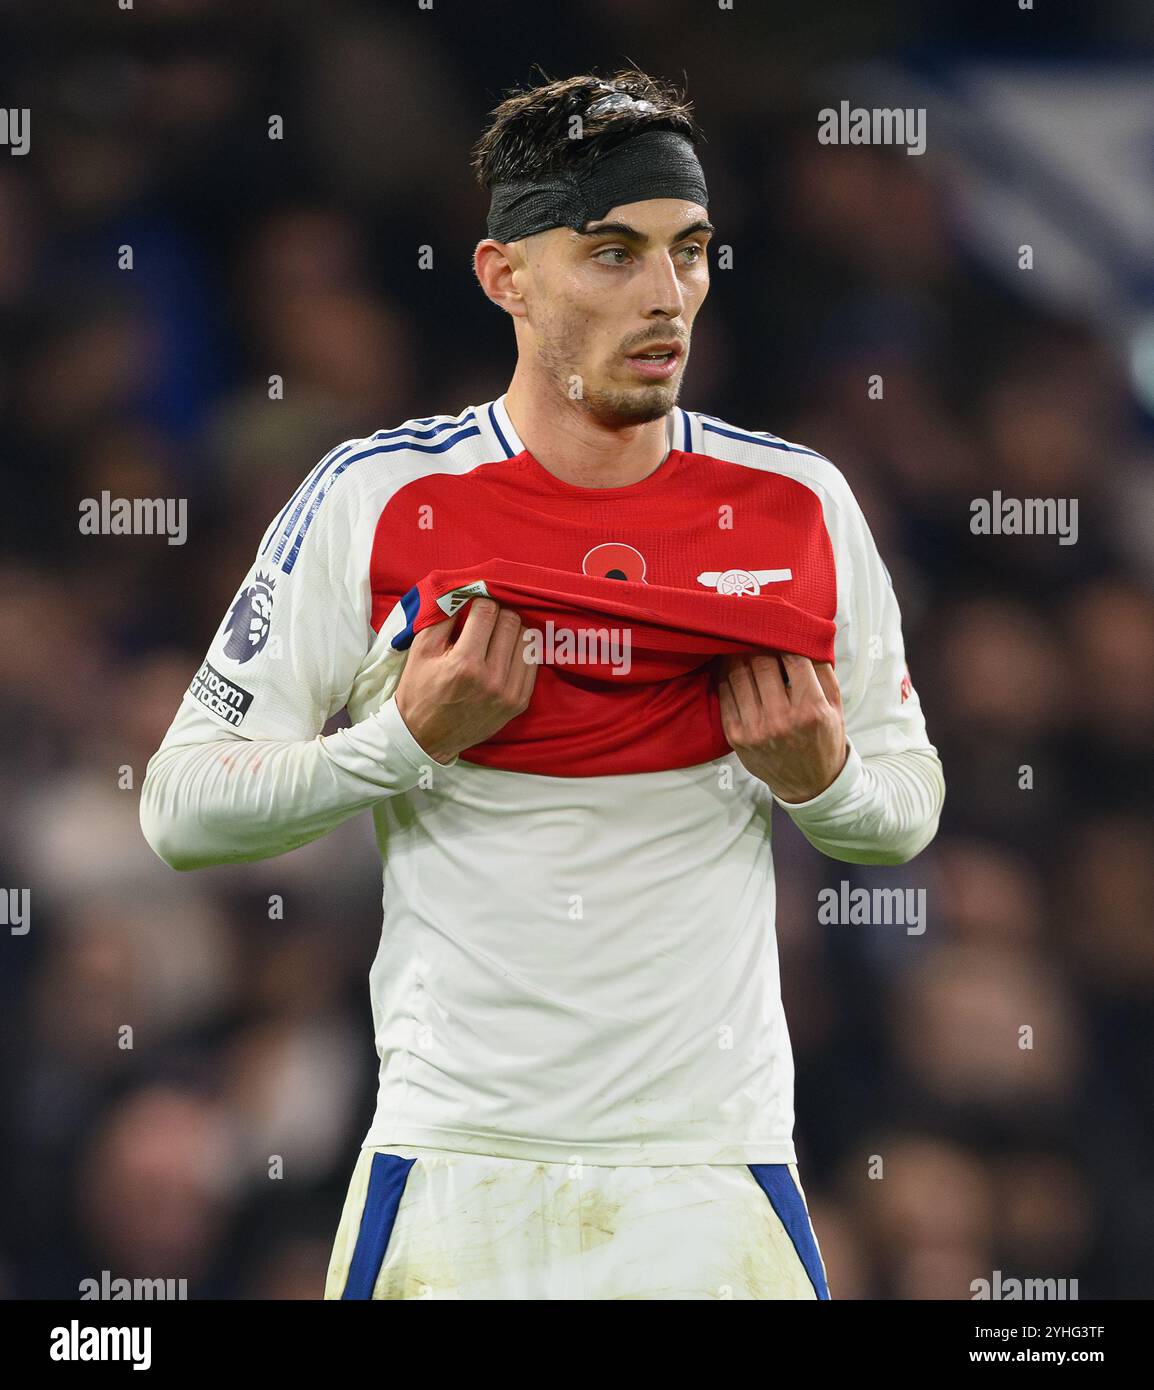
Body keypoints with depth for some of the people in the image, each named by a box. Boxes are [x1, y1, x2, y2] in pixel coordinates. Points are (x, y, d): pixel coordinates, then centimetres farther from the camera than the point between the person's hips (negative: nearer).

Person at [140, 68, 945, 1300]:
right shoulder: (376, 501, -4)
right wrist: (408, 737, -16)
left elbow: (905, 810, 14)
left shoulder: (798, 505, 3)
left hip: (719, 1174, 2)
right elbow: (181, 807, -3)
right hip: (453, 1179, -2)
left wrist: (820, 778, -8)